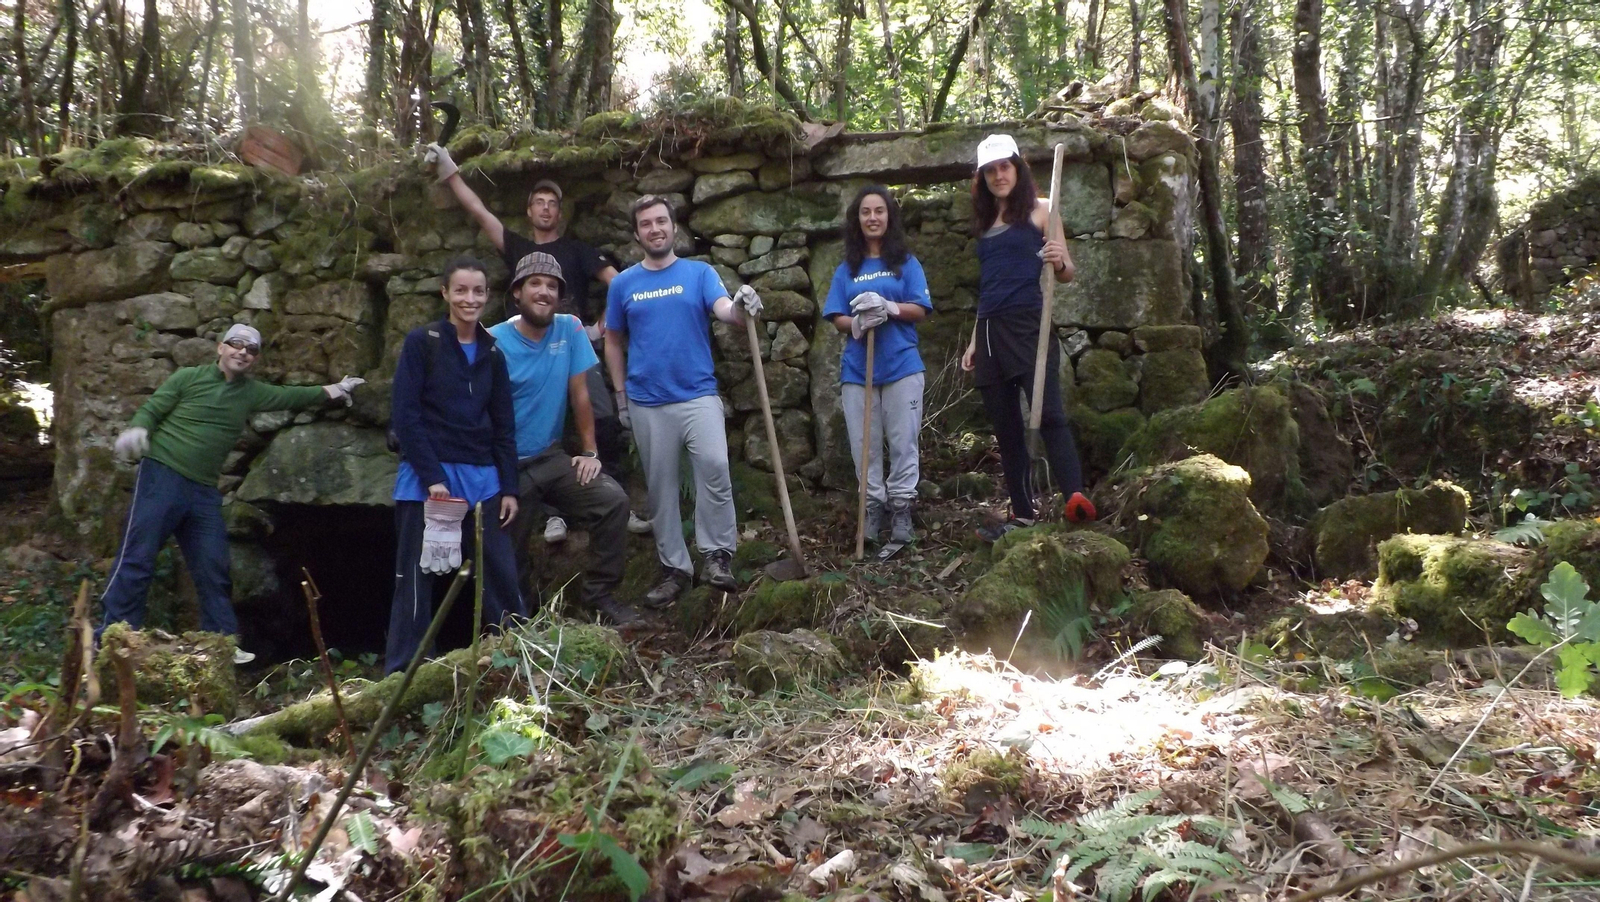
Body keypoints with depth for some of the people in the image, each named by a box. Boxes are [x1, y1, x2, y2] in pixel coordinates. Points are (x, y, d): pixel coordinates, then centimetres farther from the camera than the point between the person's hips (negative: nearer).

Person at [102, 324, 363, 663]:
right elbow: (150, 411, -3)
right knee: (137, 558, -8)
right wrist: (136, 430, -23)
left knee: (213, 570, 7)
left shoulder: (252, 393, 13)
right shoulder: (188, 378, -1)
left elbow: (293, 396, 23)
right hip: (161, 477, -5)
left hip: (204, 493, 5)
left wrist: (333, 390, 23)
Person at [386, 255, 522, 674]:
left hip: (482, 479, 4)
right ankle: (402, 673, 9)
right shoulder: (421, 342, -3)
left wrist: (508, 487, 6)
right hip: (426, 478, -4)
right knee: (416, 581, 0)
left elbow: (503, 425, 13)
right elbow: (404, 415, -8)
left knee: (502, 575, 3)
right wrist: (432, 478, -14)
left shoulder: (492, 353, 12)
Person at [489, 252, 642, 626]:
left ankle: (599, 593, -2)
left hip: (551, 457, 3)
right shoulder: (494, 342, -11)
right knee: (509, 558, 2)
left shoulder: (570, 329, -4)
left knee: (613, 501, -17)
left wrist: (590, 452, -2)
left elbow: (579, 394, 0)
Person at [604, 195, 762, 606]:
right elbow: (614, 341, 14)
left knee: (714, 466, -22)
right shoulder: (623, 283, 6)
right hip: (647, 403, 2)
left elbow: (724, 309, -15)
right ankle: (674, 568, 19)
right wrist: (621, 395, 9)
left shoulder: (699, 273, 2)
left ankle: (717, 555, -10)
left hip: (698, 394, -2)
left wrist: (741, 306, -39)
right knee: (660, 487, 7)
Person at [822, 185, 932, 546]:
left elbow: (920, 310, -1)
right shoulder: (846, 270, 12)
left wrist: (887, 307, -18)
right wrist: (857, 323, -15)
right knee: (864, 445, 4)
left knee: (903, 442, -1)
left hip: (901, 366, -2)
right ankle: (873, 508, 13)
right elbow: (838, 319, 7)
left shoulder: (906, 263, 6)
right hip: (857, 369, 2)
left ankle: (901, 510, 6)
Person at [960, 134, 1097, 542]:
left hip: (1029, 325, -6)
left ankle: (1076, 499, -33)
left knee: (1047, 412, -21)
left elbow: (1067, 273, 2)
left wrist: (1059, 262, -22)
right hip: (991, 331, 6)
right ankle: (1022, 514, 11)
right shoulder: (985, 223, 20)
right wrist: (974, 341, 21)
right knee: (1006, 426, 5)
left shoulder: (1039, 212, 5)